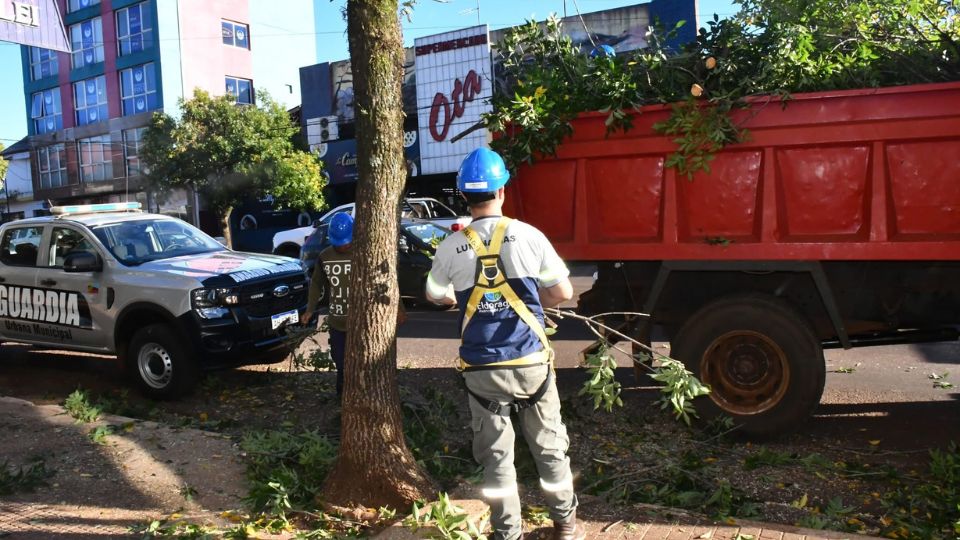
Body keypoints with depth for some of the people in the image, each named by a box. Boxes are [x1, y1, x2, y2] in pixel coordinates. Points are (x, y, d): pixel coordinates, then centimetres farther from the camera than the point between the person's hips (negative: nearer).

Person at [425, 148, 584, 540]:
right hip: (530, 363, 0)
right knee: (549, 447, 17)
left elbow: (436, 296, 12)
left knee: (495, 455, 12)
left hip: (482, 369, 0)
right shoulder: (527, 236, -7)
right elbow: (563, 293, 0)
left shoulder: (451, 247, -5)